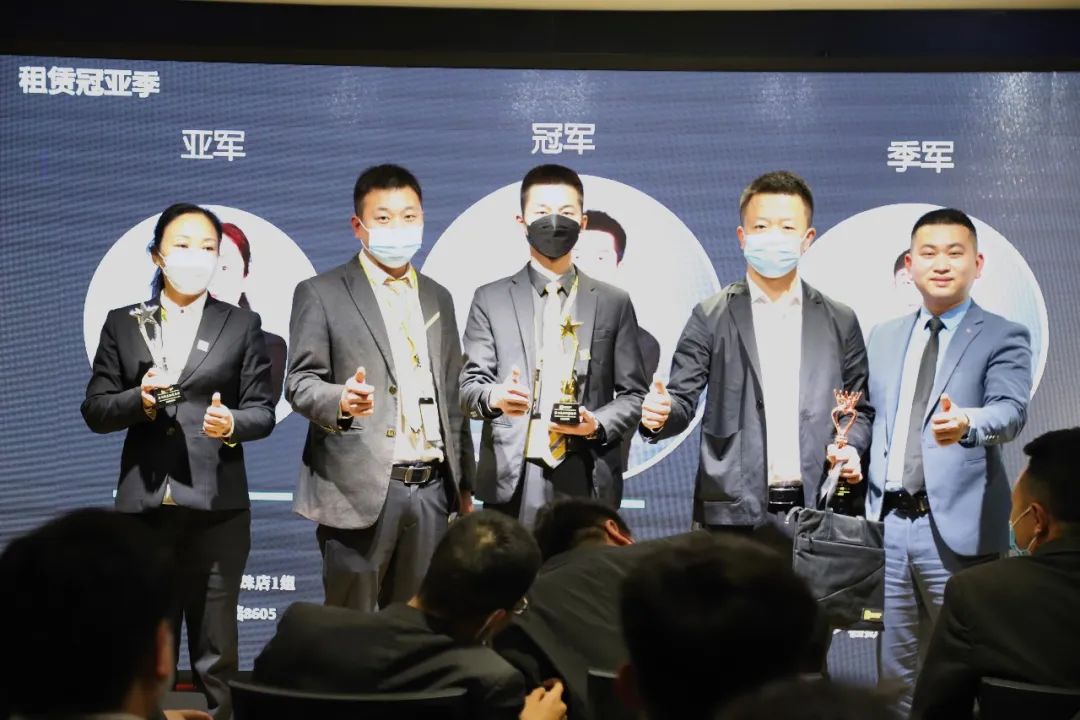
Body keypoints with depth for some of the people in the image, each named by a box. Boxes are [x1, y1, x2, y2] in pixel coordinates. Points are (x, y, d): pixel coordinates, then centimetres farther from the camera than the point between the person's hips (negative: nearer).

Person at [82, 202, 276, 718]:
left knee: (215, 649, 2)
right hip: (145, 502, 1)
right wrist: (141, 399, -12)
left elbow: (263, 411, 5)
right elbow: (94, 410, 7)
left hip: (215, 503, -1)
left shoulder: (241, 326, 9)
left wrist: (232, 423, -17)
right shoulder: (122, 325, 11)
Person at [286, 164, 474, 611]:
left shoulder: (437, 298, 18)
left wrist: (463, 484, 18)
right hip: (358, 490, -5)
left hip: (431, 489, 5)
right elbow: (300, 383, -4)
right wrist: (341, 400, -25)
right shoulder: (321, 294, 2)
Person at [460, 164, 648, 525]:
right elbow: (470, 384, 5)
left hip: (588, 483, 1)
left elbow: (632, 394, 12)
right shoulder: (491, 299, 11)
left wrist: (598, 425, -7)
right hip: (512, 482, 0)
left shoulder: (614, 303, 13)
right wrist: (495, 396, -18)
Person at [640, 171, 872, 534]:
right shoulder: (711, 317, 6)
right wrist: (661, 414, -18)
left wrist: (851, 447, -5)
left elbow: (858, 410, 15)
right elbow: (684, 399, 3)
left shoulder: (839, 322, 11)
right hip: (733, 513, -1)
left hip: (817, 511, 2)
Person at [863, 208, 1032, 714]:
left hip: (957, 527, -4)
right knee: (896, 671, 12)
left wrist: (967, 423, -37)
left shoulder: (1003, 338, -1)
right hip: (887, 522, 5)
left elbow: (1010, 412, -17)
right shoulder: (884, 337, 15)